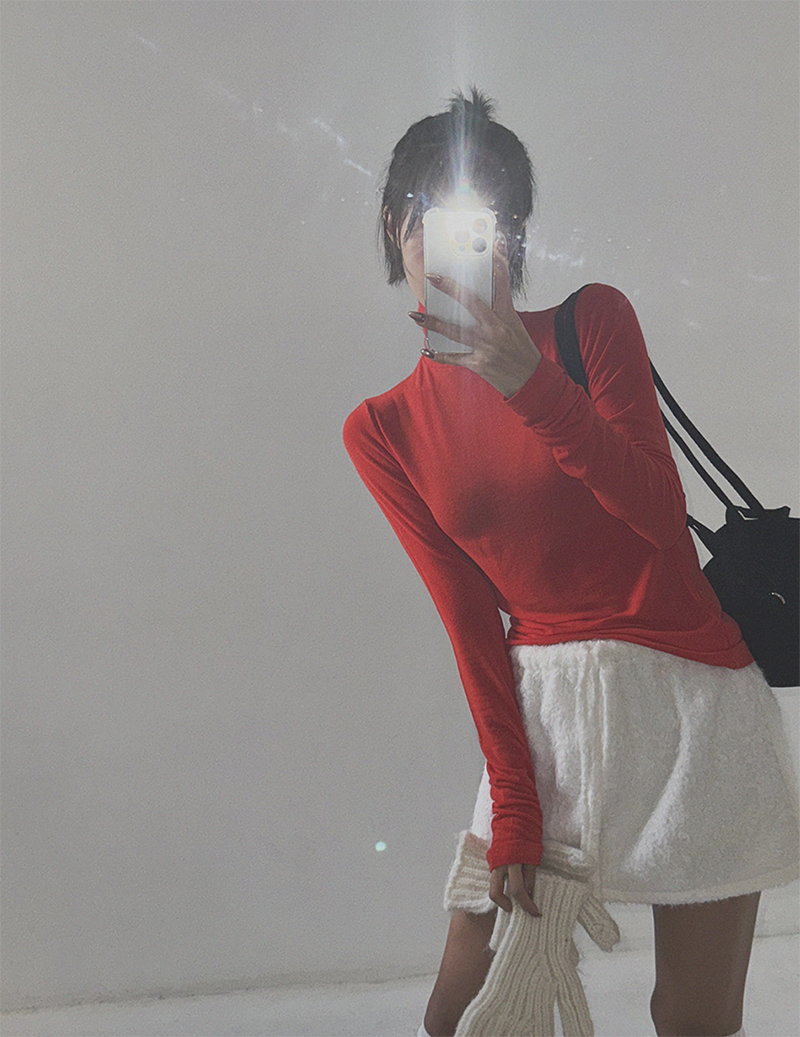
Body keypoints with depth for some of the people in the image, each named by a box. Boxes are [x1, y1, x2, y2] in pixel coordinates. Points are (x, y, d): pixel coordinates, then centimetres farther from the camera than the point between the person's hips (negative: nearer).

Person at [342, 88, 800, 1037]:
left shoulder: (594, 320, -3)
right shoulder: (382, 430, 2)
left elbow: (661, 519, -14)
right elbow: (468, 617, -1)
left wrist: (531, 383, -27)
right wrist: (512, 802, -5)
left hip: (686, 693, -1)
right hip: (540, 708, 2)